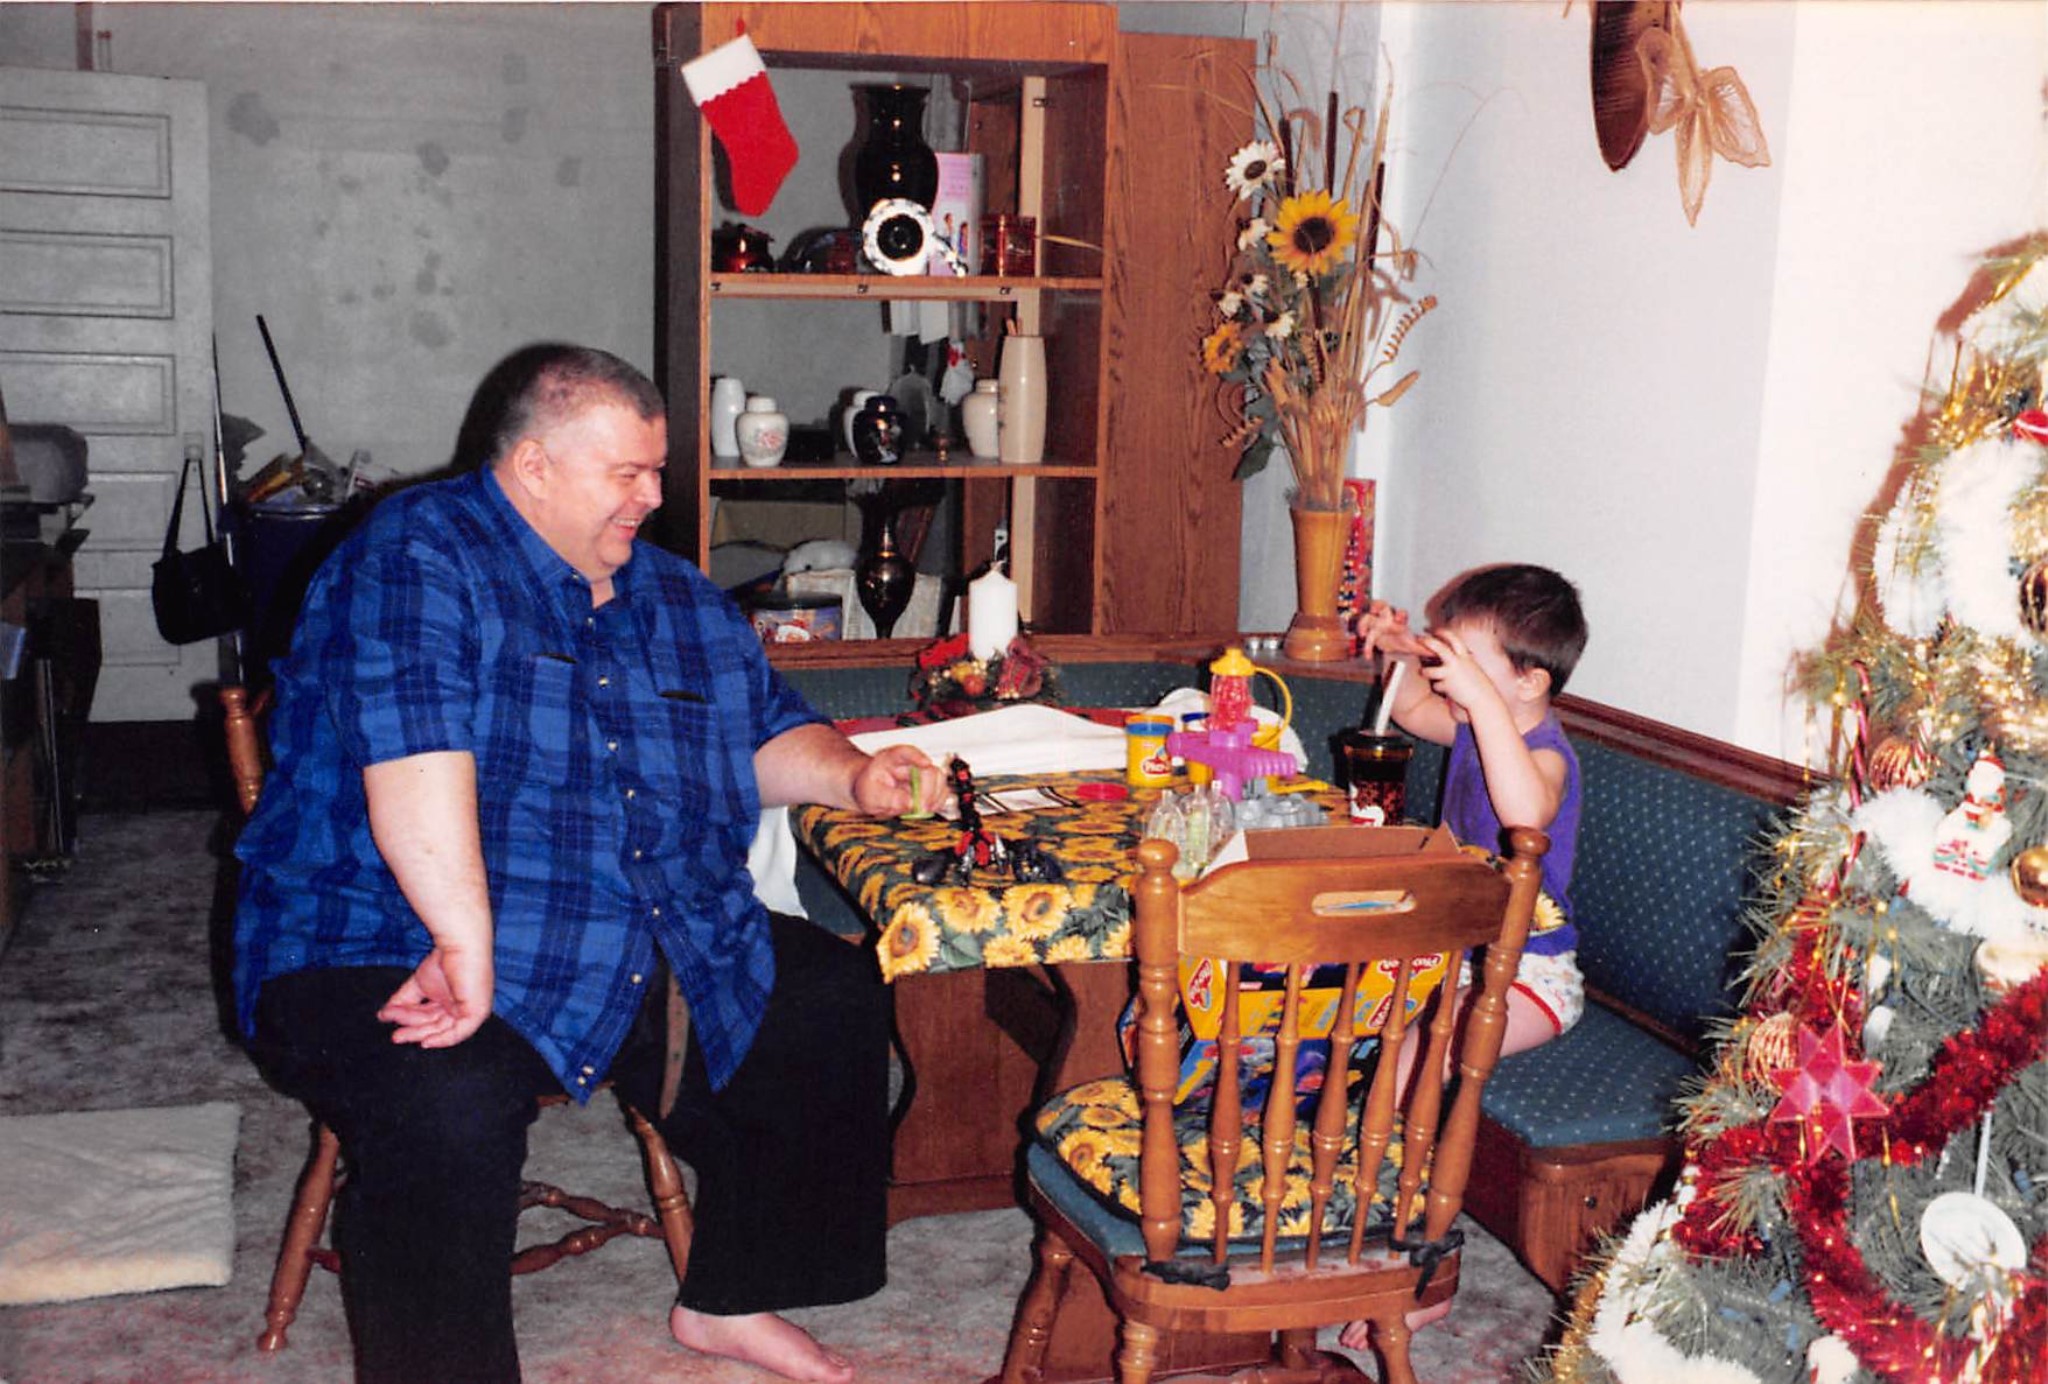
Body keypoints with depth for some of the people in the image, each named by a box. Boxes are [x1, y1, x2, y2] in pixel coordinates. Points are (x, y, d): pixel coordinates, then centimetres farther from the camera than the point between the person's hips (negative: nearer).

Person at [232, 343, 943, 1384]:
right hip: (397, 947, -7)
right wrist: (468, 942, -34)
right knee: (448, 1101, -35)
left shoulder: (676, 597, 16)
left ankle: (730, 1299, 16)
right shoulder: (416, 556, -10)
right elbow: (414, 752, -24)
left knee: (834, 1003, 1)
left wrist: (852, 774, 3)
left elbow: (764, 735, 24)